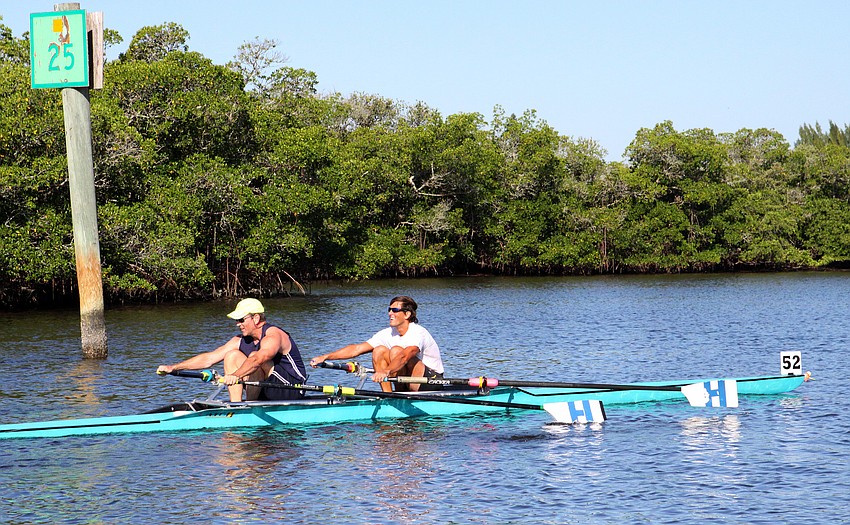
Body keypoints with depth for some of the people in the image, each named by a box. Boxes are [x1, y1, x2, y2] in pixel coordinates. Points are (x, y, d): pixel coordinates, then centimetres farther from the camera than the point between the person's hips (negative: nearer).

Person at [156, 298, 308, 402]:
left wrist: (236, 376, -58)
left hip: (293, 390, -8)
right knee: (232, 356, -1)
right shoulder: (240, 341, 6)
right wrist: (173, 368, -4)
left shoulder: (273, 335, -20)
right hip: (267, 392, 8)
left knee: (254, 356, -28)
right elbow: (209, 358, 2)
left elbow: (258, 359, -41)